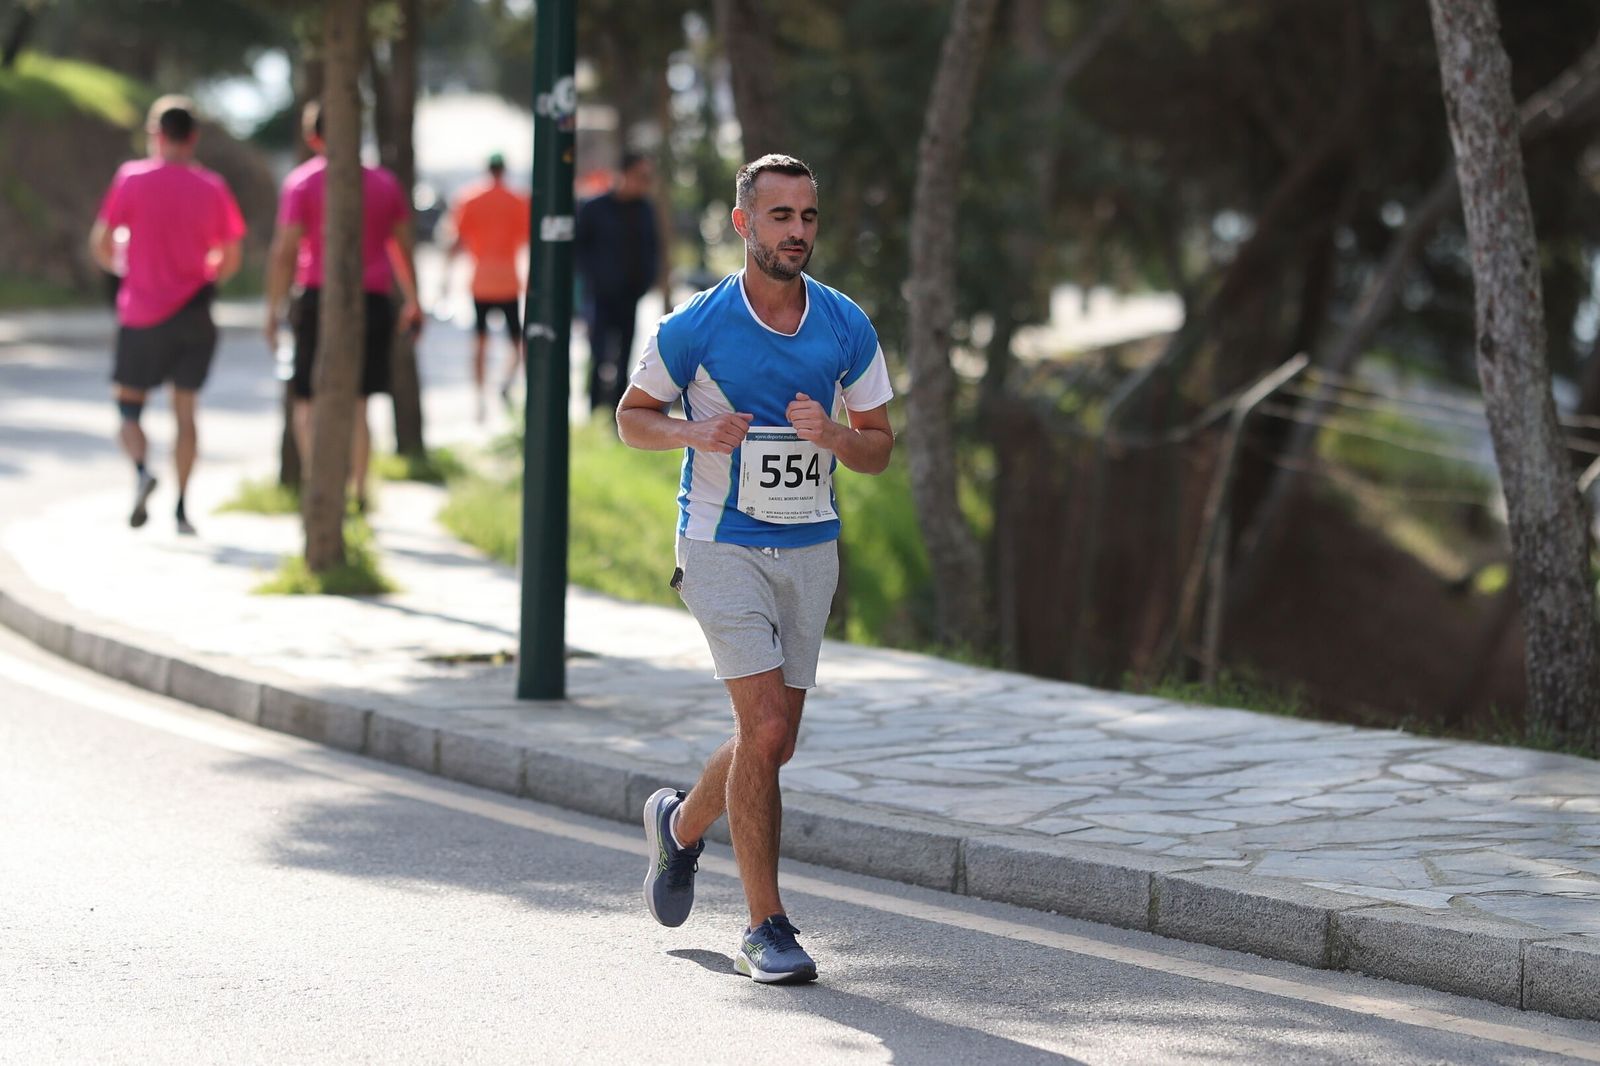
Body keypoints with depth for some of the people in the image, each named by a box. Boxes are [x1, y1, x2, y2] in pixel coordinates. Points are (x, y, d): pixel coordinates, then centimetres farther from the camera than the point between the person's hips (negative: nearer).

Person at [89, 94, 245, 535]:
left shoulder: (132, 178, -5)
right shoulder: (213, 187, 0)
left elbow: (100, 244, -3)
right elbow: (230, 259, 4)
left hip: (142, 316, -2)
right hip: (194, 316, 2)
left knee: (128, 404, 8)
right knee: (185, 411, 8)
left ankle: (141, 469, -20)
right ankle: (182, 507, 3)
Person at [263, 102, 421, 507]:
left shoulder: (302, 182, -2)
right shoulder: (385, 182, 10)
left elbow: (284, 252, -8)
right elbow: (404, 249, 17)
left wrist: (273, 310, -5)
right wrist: (413, 303, 28)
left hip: (319, 300, -3)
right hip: (373, 301, 3)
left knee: (308, 402, 4)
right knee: (356, 404, 8)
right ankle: (358, 492, 3)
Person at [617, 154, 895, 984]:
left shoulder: (847, 328, 0)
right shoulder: (694, 328, -9)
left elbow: (879, 449, 6)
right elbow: (632, 415, 4)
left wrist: (832, 435, -16)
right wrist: (695, 432, -16)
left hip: (810, 549, 5)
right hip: (722, 546, -4)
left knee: (772, 744, 11)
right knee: (765, 729, -16)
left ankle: (681, 825, 42)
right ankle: (765, 929, -7)